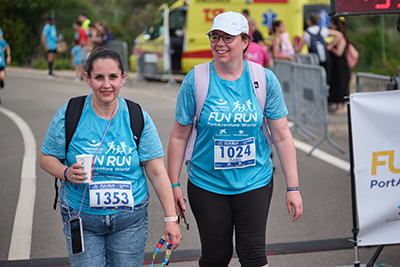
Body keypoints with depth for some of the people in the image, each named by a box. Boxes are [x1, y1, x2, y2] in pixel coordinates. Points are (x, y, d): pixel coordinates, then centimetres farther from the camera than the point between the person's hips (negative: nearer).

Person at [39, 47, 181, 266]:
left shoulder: (138, 118, -4)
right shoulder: (69, 115, -6)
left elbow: (157, 172, -3)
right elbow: (46, 158, 3)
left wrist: (170, 218, -7)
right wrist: (66, 173, -19)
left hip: (129, 220, 1)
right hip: (81, 218, -1)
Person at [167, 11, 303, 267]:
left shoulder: (265, 80, -5)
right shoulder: (195, 80, -6)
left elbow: (282, 136, -1)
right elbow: (179, 136, 0)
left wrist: (293, 188, -3)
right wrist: (174, 185, 0)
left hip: (254, 182, 0)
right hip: (207, 184, 0)